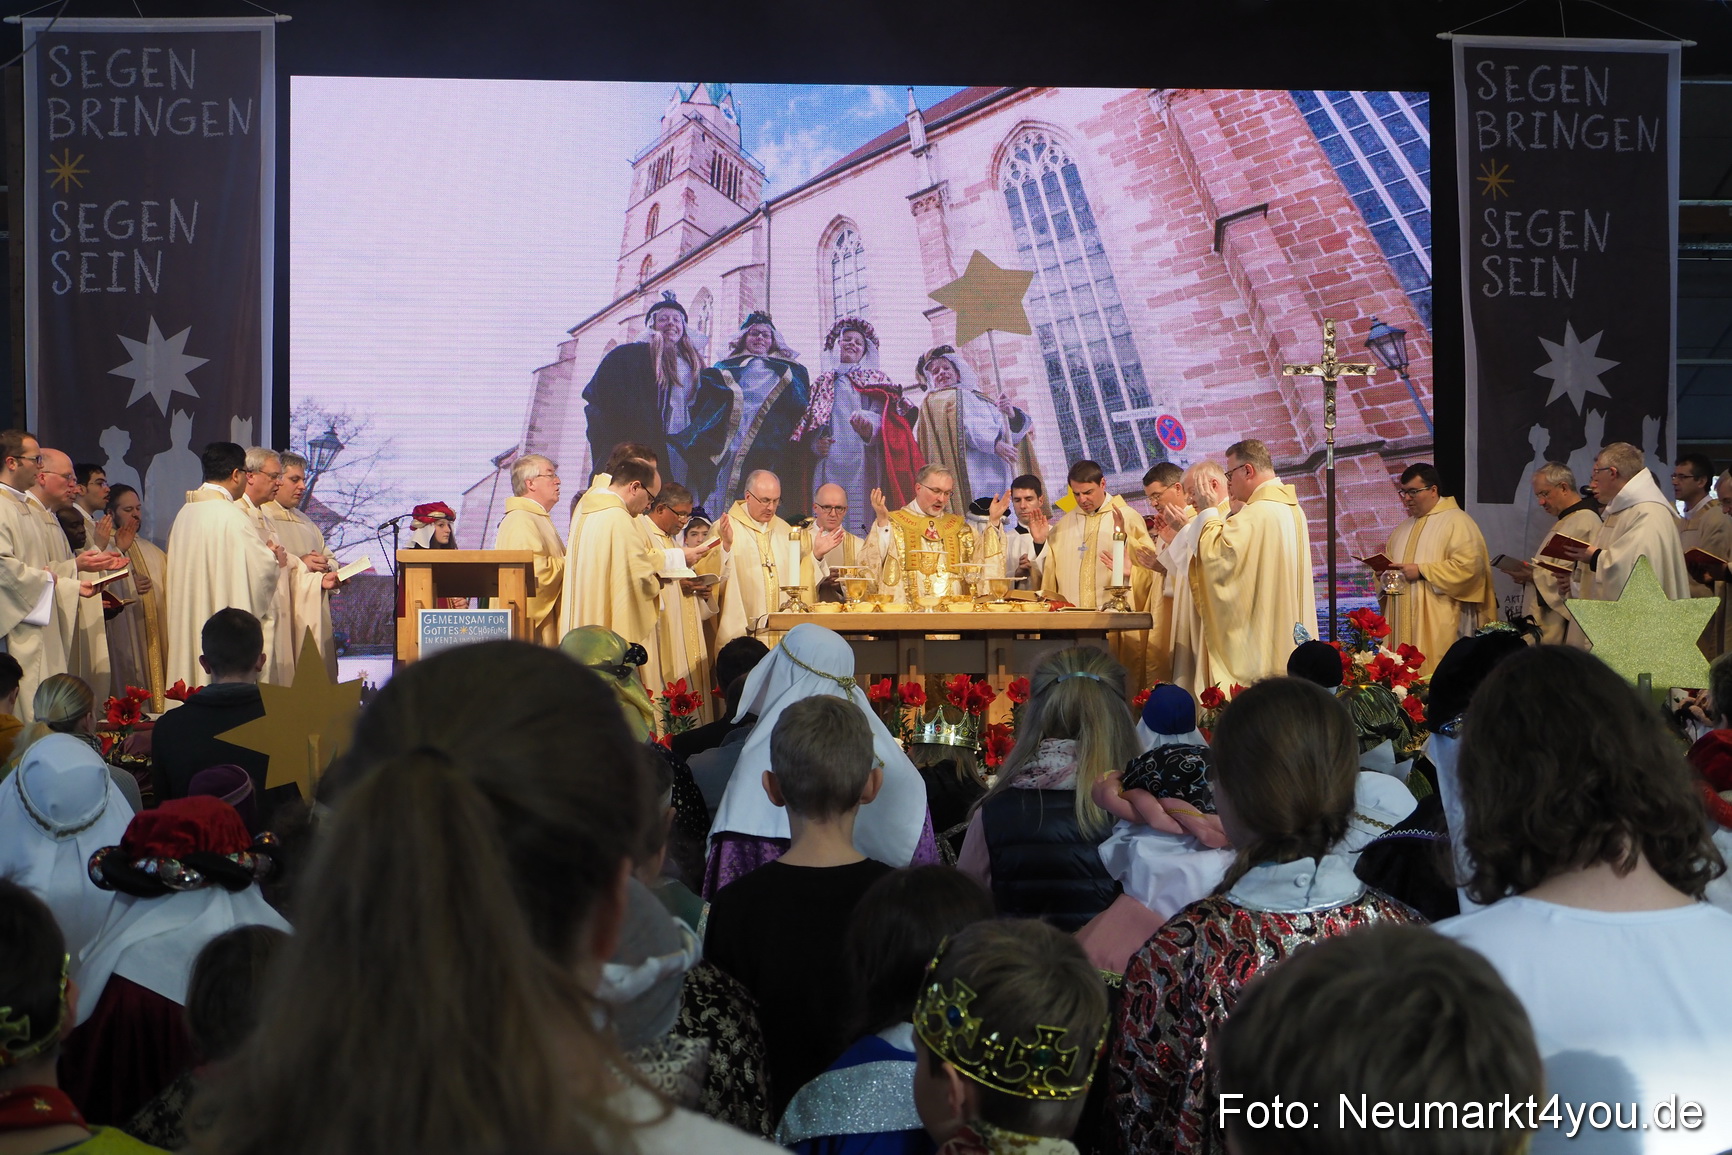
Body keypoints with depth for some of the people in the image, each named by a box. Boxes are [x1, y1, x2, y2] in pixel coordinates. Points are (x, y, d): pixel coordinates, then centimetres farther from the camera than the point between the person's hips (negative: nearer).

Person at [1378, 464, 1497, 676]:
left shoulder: (1457, 522, -5)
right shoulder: (1404, 528, 21)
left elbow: (1468, 565, -17)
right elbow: (1391, 562, 28)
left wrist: (1422, 571, -17)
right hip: (1403, 622, 7)